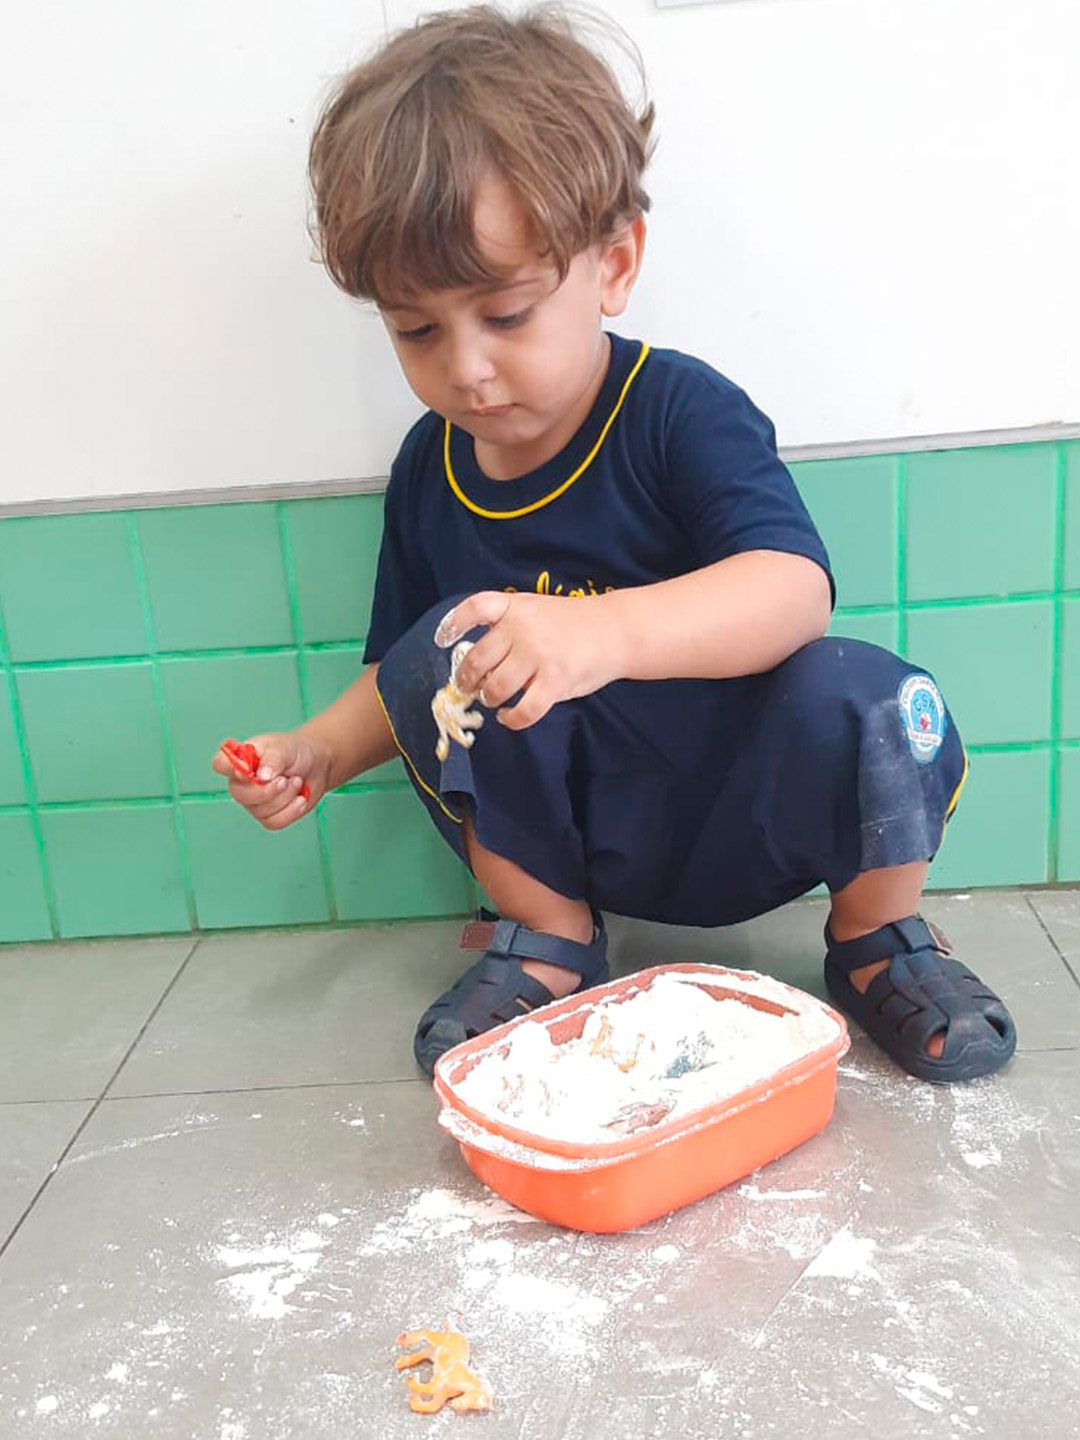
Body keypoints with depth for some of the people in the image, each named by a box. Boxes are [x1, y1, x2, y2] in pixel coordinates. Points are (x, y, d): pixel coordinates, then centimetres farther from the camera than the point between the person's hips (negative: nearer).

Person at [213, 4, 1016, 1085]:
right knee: (446, 649, -22)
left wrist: (606, 633, -49)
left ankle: (876, 940, 1)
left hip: (743, 816, -3)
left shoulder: (682, 410, -14)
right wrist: (319, 751, -9)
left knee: (868, 698, -32)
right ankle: (549, 939, -3)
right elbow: (395, 678, 11)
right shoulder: (429, 468, 0)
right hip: (562, 830, 4)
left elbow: (794, 590, -32)